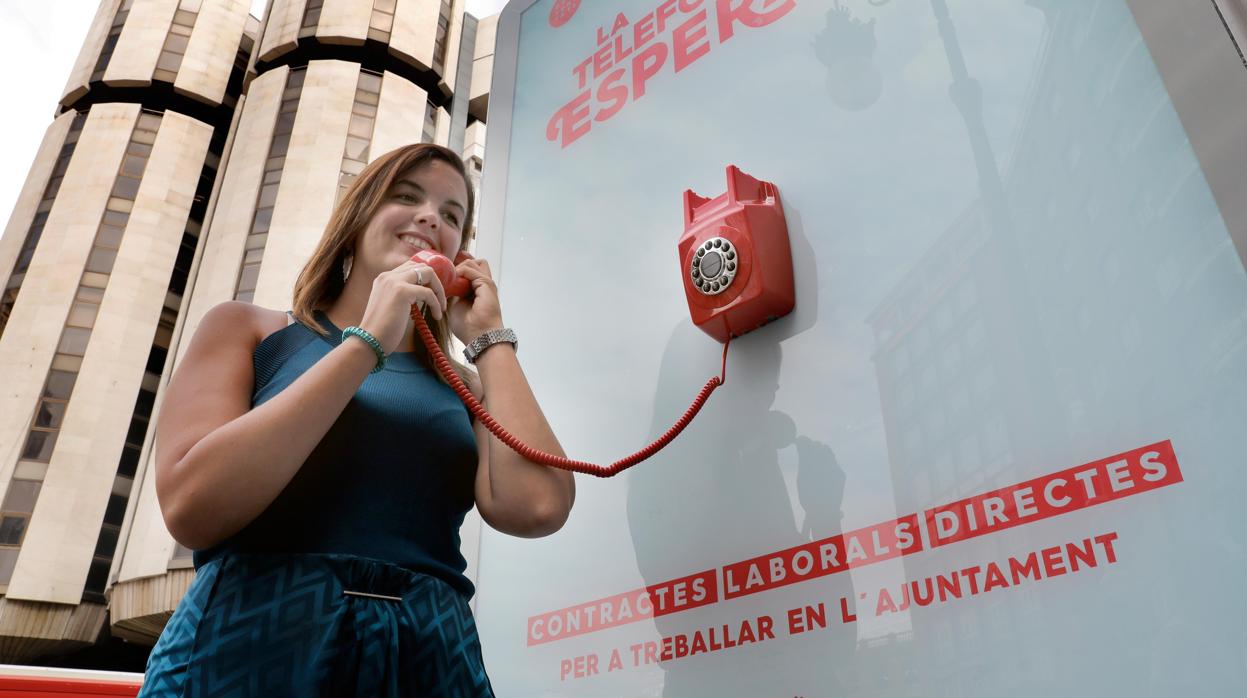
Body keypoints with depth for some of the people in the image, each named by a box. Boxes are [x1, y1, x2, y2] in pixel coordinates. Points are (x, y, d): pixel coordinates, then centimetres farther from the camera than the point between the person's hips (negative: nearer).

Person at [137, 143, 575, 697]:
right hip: (249, 646, -2)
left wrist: (489, 336, 1)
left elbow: (535, 508, -10)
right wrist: (368, 342, -11)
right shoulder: (248, 329, 5)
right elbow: (191, 507, -11)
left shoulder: (463, 386, 9)